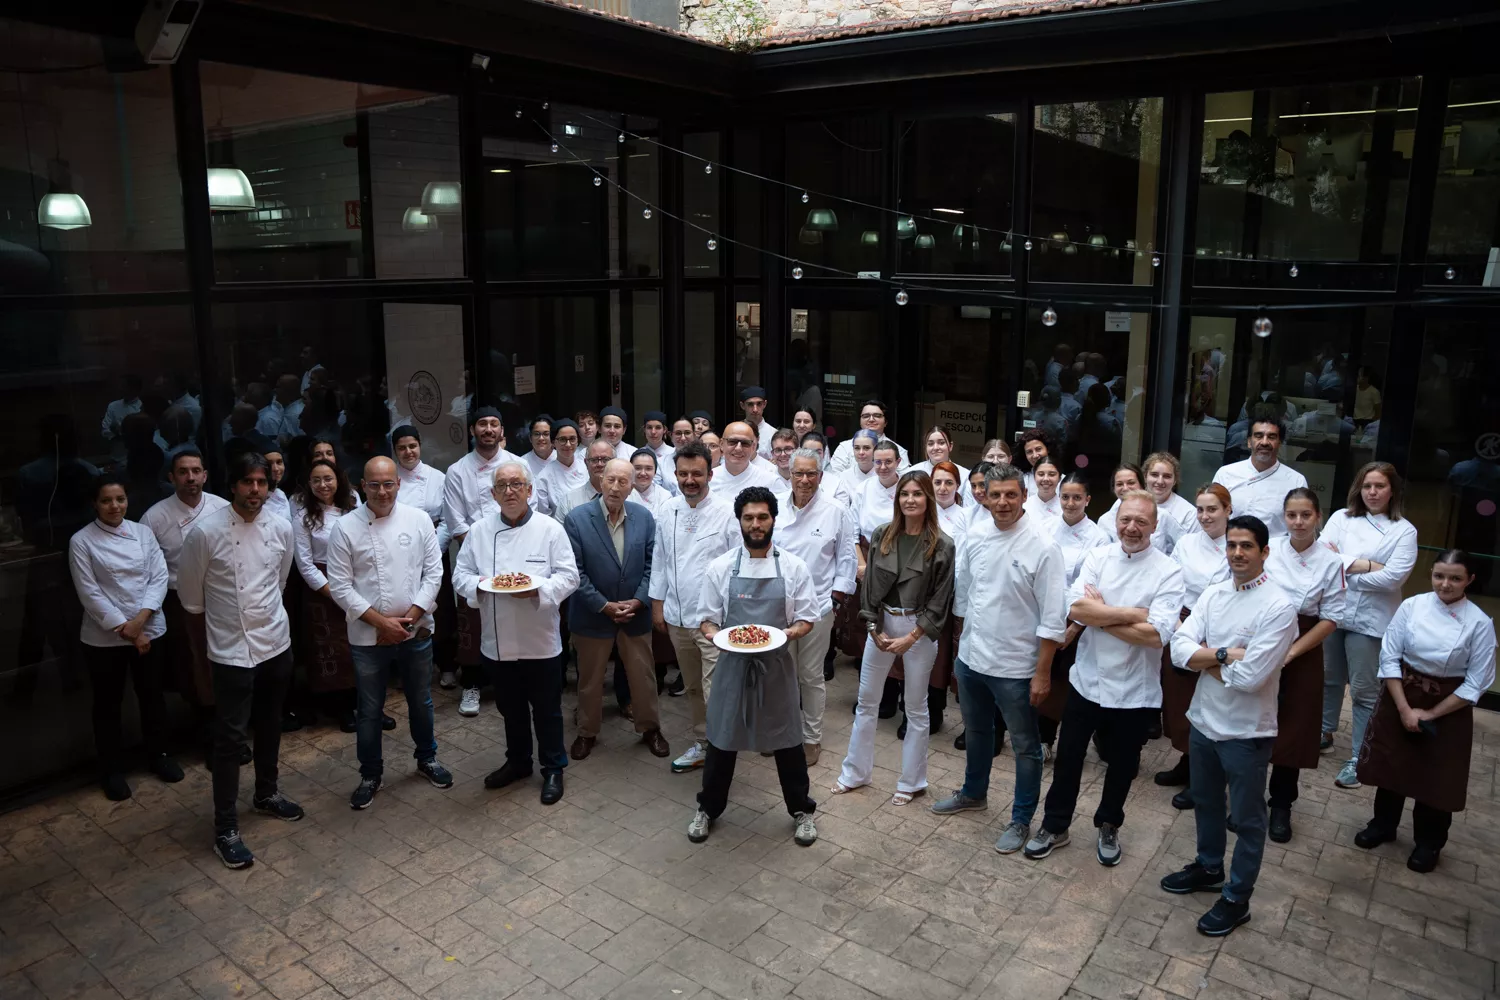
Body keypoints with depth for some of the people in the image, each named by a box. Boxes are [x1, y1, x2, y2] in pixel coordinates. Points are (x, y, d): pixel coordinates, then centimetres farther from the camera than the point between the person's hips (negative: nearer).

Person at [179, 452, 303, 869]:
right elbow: (190, 593, -1)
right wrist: (218, 618, 10)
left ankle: (267, 793, 41)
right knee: (231, 737, -1)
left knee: (270, 726, 20)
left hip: (276, 643, 5)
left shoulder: (281, 528, -3)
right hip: (231, 651, -5)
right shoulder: (206, 531, -16)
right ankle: (225, 829, 10)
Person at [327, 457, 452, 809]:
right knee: (369, 710, 11)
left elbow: (433, 571, -2)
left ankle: (427, 758, 39)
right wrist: (380, 621, -14)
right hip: (367, 636, -1)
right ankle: (370, 774, 29)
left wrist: (410, 616, -11)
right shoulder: (345, 528, -7)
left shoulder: (418, 519, -3)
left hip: (416, 631, 2)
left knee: (421, 701, 17)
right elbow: (340, 586, -8)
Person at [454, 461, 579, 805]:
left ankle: (553, 769, 27)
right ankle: (518, 761, 40)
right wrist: (478, 584, -16)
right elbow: (461, 574, 5)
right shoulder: (480, 530, 2)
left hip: (540, 640, -3)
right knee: (511, 708, 20)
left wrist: (538, 588, -24)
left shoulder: (550, 529, -7)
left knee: (547, 709, 10)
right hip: (497, 641, 3)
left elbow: (568, 576, -8)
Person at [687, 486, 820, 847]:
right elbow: (708, 618, 3)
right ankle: (708, 808, 32)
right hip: (732, 663, 0)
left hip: (776, 665, 0)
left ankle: (801, 810, 31)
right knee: (722, 738, 11)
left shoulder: (793, 567, -3)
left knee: (787, 740, 11)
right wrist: (713, 633, -19)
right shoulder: (720, 567, -2)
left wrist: (792, 632, -20)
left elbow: (806, 619, 2)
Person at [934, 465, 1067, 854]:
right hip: (971, 658, 6)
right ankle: (974, 792, 47)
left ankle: (1021, 820, 28)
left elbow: (1053, 618, -17)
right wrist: (961, 642, 14)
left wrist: (1042, 672, -16)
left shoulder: (1042, 545, -19)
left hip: (1015, 667, -6)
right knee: (976, 732, 25)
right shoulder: (976, 535, -2)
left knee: (1025, 746, 11)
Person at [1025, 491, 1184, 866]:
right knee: (1067, 757, 15)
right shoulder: (1098, 557, -3)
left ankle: (1109, 827, 43)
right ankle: (1054, 826, 34)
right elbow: (1075, 609, -15)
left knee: (1121, 764, 18)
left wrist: (1100, 614, -17)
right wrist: (1131, 614, -20)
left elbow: (1157, 635, -23)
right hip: (1086, 679, 2)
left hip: (1134, 690, -2)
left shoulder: (1168, 572, -12)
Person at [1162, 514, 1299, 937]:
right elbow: (1180, 649, -9)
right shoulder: (1213, 594, -1)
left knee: (1246, 819, 12)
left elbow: (1249, 677, -25)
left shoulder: (1278, 608, -19)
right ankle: (1208, 869, 46)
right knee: (1205, 803, 25)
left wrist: (1205, 659, -12)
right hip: (1203, 719, 6)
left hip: (1247, 730, -6)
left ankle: (1236, 898, 28)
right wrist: (1226, 655, -21)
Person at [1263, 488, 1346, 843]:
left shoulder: (1330, 562, -6)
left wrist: (1290, 652, -11)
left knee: (1292, 730, 9)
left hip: (1302, 653, 0)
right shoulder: (1267, 550, -6)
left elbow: (1330, 618, -4)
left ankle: (1281, 806, 26)